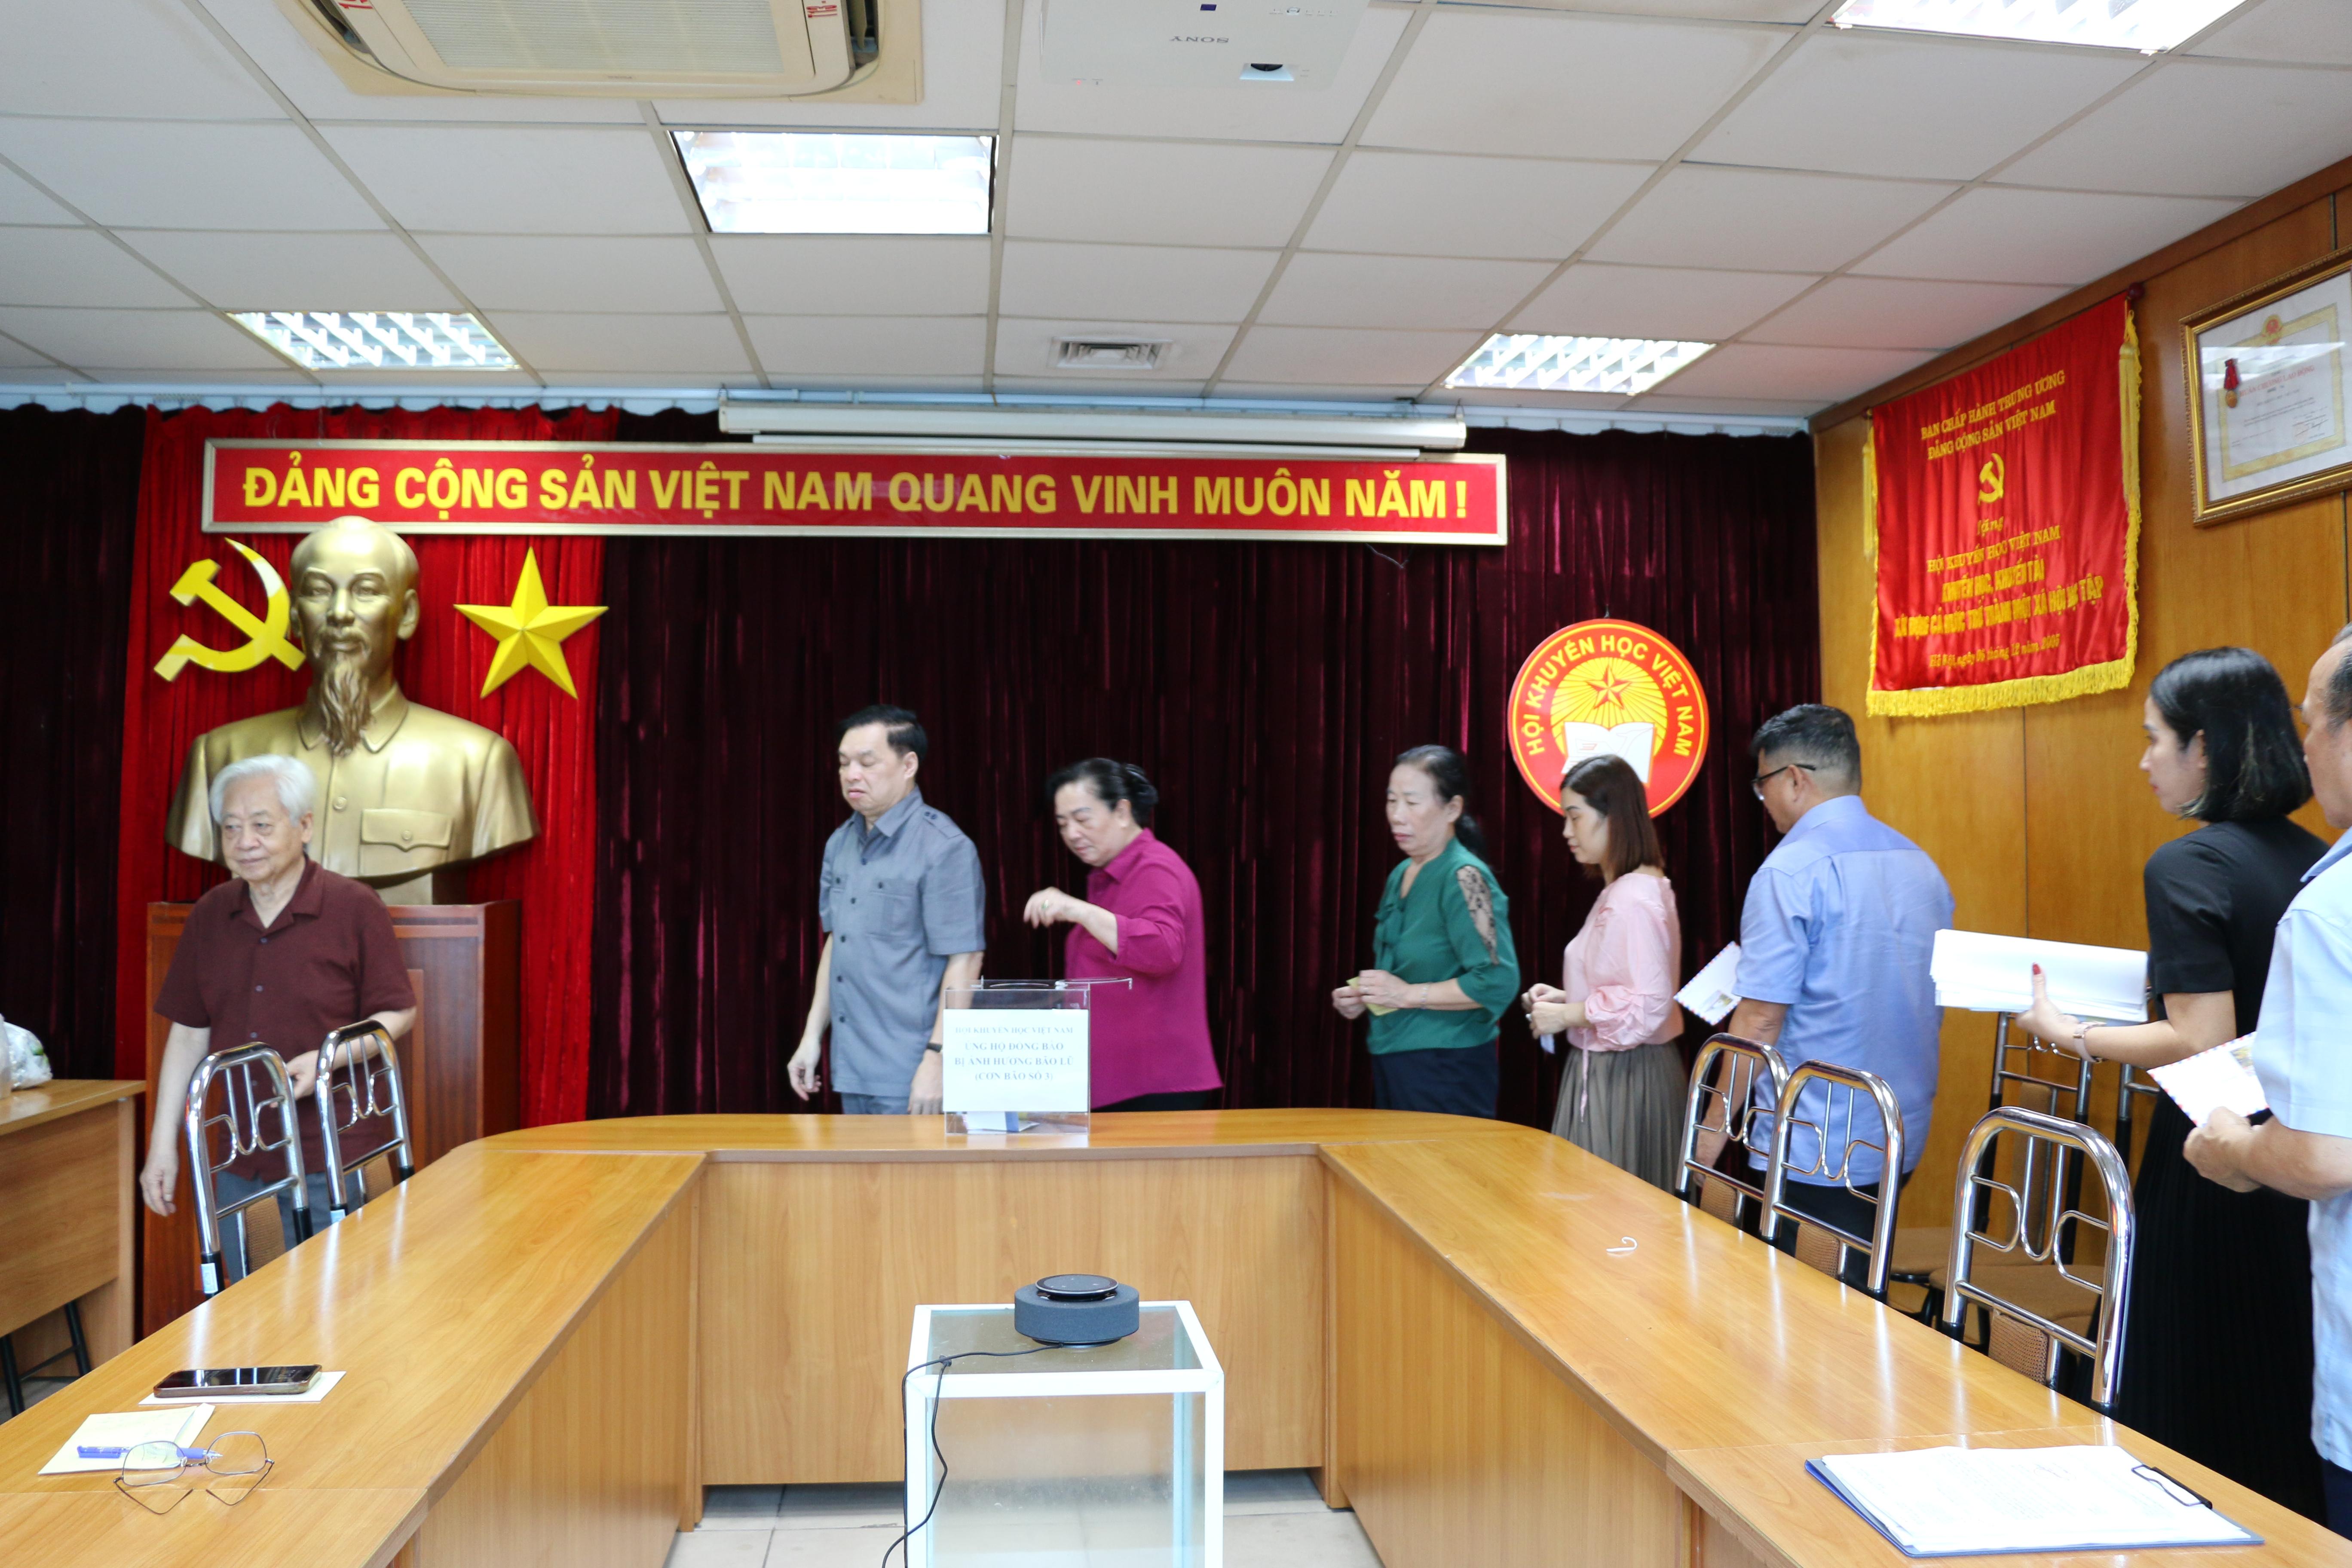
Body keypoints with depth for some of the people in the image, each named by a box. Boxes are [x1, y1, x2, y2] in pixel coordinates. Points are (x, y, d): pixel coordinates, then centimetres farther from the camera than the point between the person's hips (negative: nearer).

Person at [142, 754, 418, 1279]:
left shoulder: (354, 907, -6)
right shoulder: (209, 914, 7)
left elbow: (398, 1013, -3)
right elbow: (188, 1034, 11)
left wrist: (328, 1058, -20)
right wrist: (163, 1143, 8)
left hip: (326, 1161, -4)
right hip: (234, 1161, 5)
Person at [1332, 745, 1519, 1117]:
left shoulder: (1464, 878, -15)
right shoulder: (1400, 876, 10)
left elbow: (1498, 982, -22)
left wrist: (1408, 995, -20)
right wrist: (1364, 997, 5)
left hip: (1448, 1070, -8)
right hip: (1392, 1063, 8)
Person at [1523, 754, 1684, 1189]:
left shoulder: (1635, 897, -18)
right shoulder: (1622, 889, 13)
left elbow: (1648, 1005, -24)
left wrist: (1566, 1016, -16)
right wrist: (1566, 998, 8)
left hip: (1623, 1074, -10)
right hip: (1606, 1068, 10)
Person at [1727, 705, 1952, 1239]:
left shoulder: (1791, 871, -16)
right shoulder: (1921, 866, 9)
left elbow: (1759, 1022, -18)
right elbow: (1931, 1008, 17)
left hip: (1813, 1154, -8)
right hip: (1902, 1145, 8)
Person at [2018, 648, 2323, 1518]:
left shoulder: (2186, 867, -15)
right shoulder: (2313, 861, 6)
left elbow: (2203, 1044, -20)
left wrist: (2069, 1032, -9)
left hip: (2207, 1176, -8)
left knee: (2189, 1423, 5)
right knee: (2286, 1415, 18)